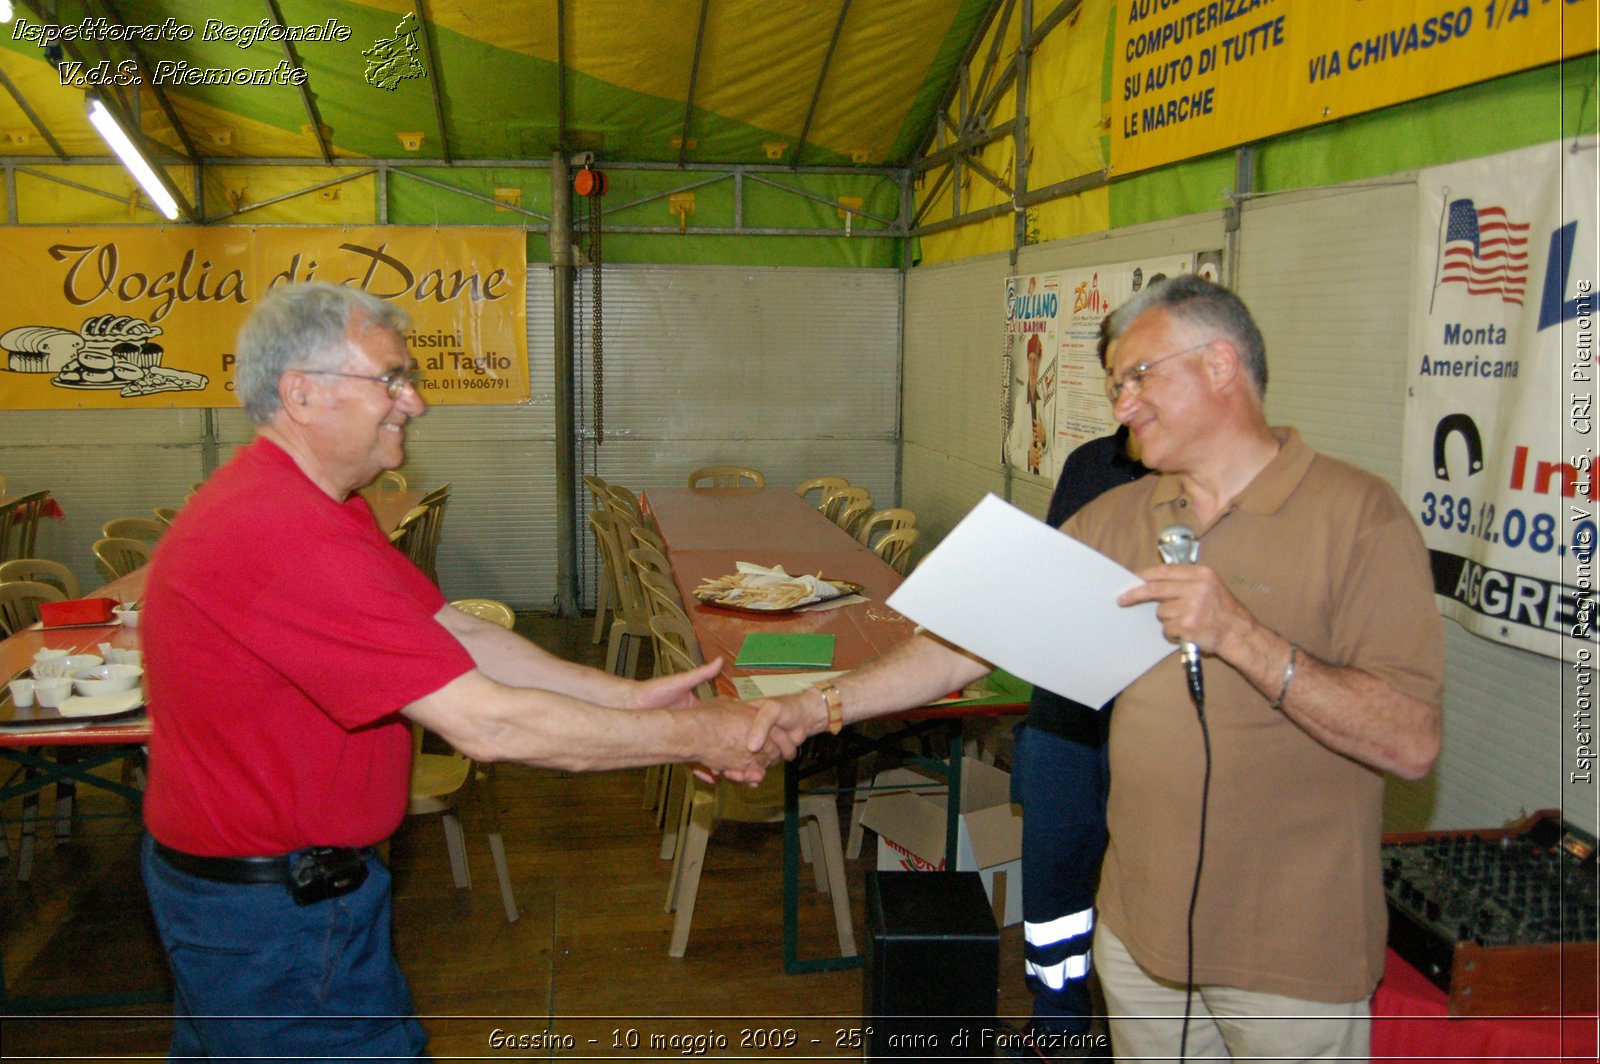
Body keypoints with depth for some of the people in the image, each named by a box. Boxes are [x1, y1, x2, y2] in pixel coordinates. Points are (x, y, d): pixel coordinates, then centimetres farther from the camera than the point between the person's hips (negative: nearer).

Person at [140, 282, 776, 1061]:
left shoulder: (290, 501, 6)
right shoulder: (290, 538, -31)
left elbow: (457, 633, 2)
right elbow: (486, 724, -32)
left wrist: (630, 698, -5)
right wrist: (696, 736, -23)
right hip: (274, 915, -10)